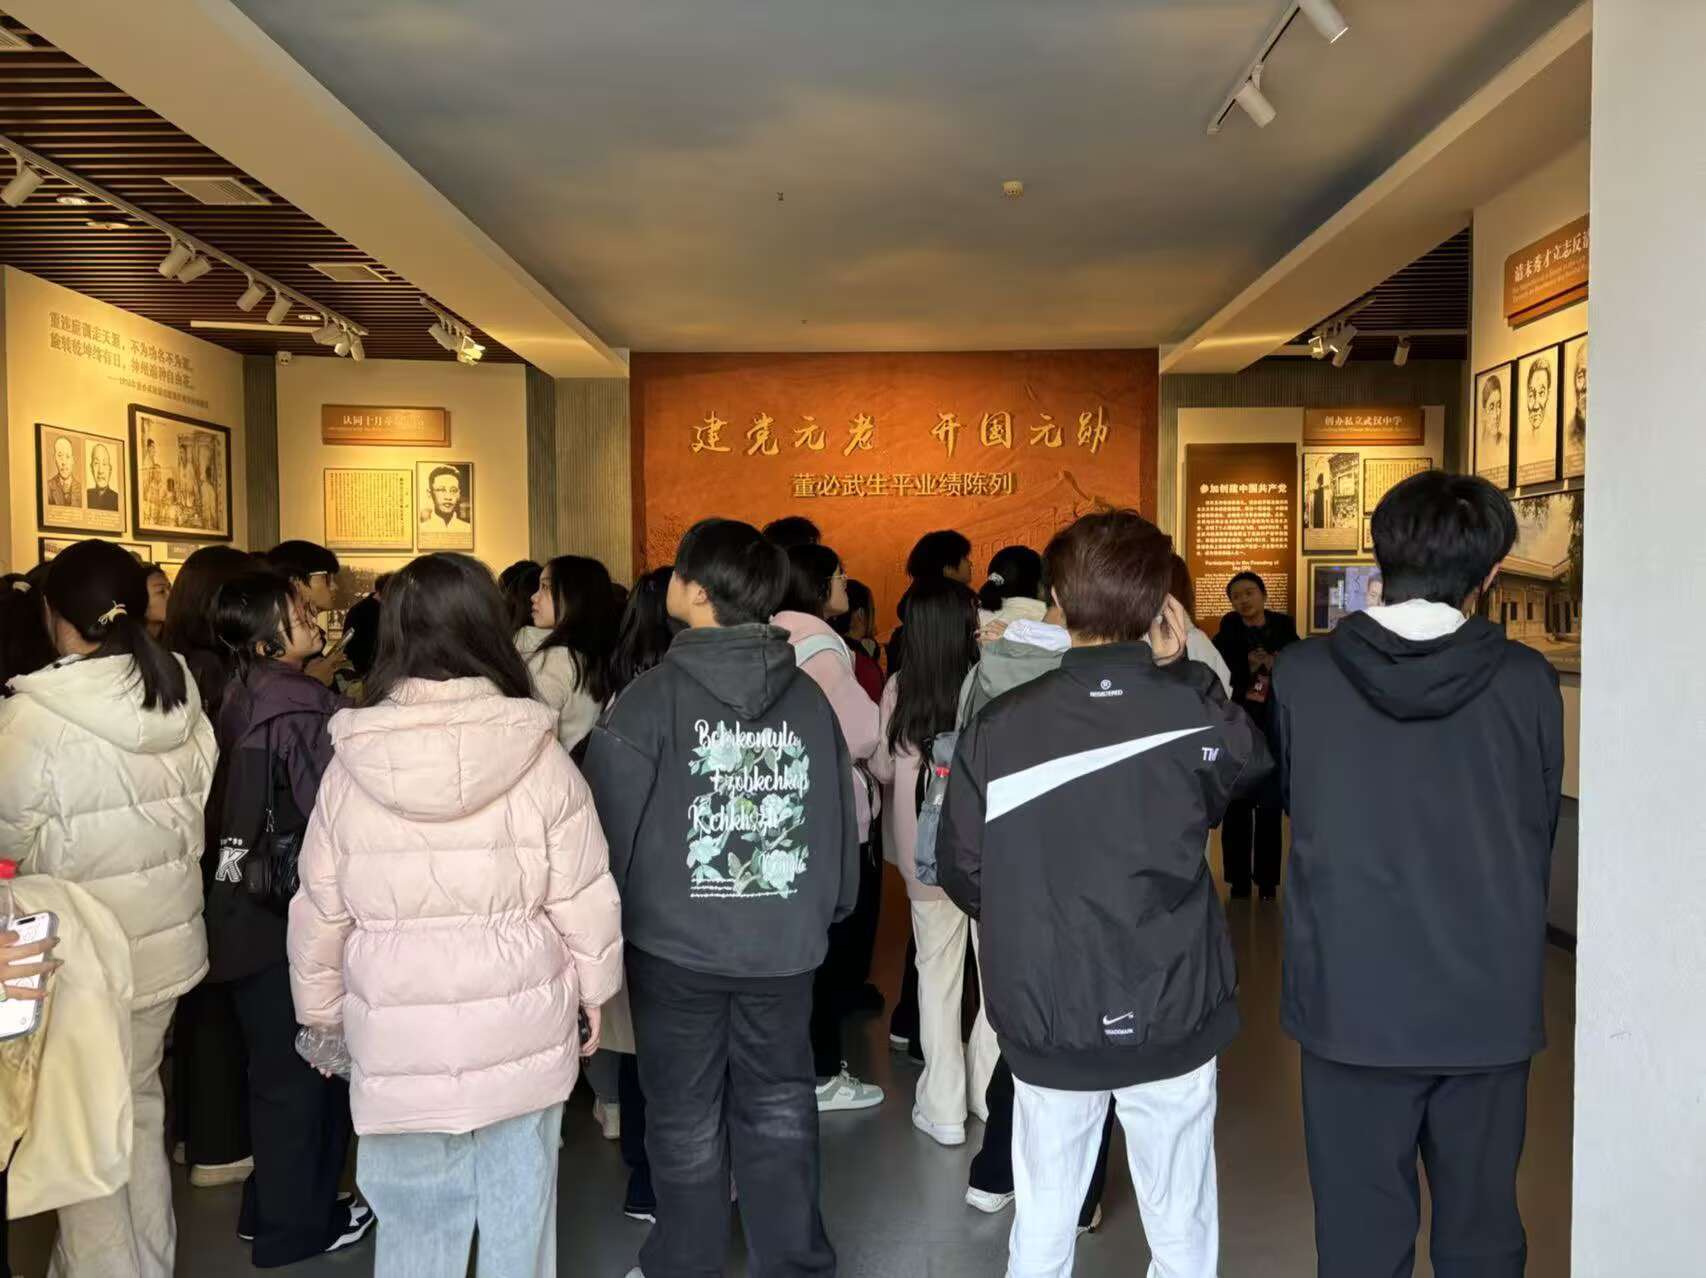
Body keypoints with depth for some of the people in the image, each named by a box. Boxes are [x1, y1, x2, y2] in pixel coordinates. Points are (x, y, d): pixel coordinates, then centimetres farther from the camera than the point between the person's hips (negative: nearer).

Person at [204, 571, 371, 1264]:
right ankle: (296, 1223, 23)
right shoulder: (300, 709, -22)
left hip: (245, 912, 8)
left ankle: (268, 1206, 35)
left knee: (275, 1064, 21)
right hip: (292, 918, -8)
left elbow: (235, 805, 9)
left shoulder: (240, 700, 3)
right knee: (305, 1069, 8)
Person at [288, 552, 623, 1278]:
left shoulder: (351, 764, -6)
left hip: (399, 1037, 1)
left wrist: (321, 1013, 17)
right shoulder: (538, 754, -10)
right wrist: (594, 990, 11)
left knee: (416, 1217, 14)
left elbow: (319, 912, 3)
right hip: (521, 1027, -1)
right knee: (519, 1208, 14)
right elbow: (583, 896, -5)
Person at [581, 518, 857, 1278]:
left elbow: (610, 825, -11)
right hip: (784, 943, 3)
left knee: (686, 1118, 13)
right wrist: (829, 910, 18)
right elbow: (840, 819, 4)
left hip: (676, 941, -3)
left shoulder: (652, 697, -14)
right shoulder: (809, 698, -2)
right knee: (779, 1109, 16)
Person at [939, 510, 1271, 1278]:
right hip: (1171, 1018, 0)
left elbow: (962, 873, -6)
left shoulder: (998, 728, -14)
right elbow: (1255, 763, 9)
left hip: (1046, 1025, 0)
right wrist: (1179, 667, 4)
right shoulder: (1194, 712, -14)